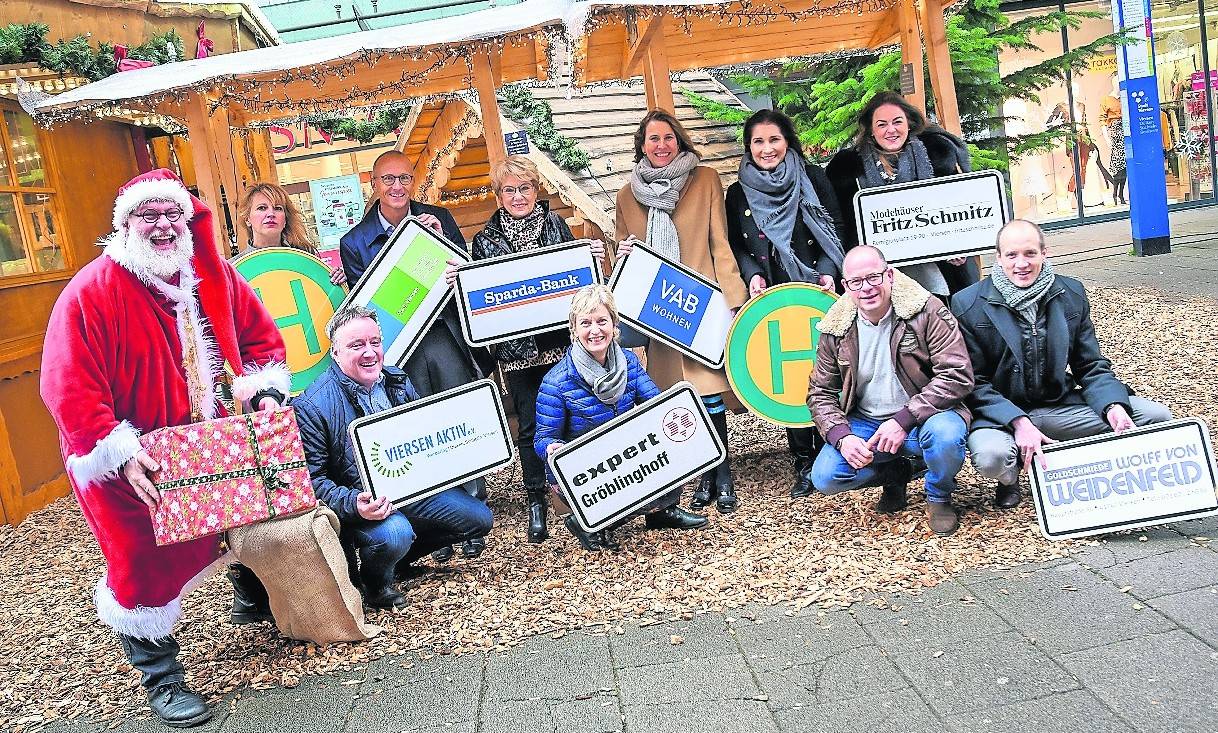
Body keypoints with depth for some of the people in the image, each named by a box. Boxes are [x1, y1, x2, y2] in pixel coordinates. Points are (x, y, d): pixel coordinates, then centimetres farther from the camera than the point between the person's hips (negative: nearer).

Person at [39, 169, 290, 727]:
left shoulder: (214, 275, -2)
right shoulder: (90, 293, -20)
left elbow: (260, 336, 7)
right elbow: (69, 390, -23)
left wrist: (263, 389, -10)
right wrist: (121, 454, -29)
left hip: (205, 445, 5)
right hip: (126, 462, -5)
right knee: (145, 567, 3)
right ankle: (160, 677, 23)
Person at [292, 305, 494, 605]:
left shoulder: (398, 382, 6)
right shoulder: (312, 406, -15)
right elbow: (313, 479, -17)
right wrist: (353, 504, -33)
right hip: (363, 500, -7)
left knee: (480, 519, 1)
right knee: (394, 534, -36)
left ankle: (400, 558, 20)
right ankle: (375, 585, 1)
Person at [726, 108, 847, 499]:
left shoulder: (813, 178, 6)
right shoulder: (739, 194, 10)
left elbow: (835, 232, 3)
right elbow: (737, 247, 11)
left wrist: (828, 272, -11)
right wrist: (752, 274, -8)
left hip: (816, 292, -1)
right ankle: (803, 461, 7)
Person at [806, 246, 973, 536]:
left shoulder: (927, 311, -13)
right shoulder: (836, 329, -2)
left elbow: (958, 376, -19)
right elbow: (821, 392, 5)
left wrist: (903, 420, -26)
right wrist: (842, 437, -15)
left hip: (922, 417, -3)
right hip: (865, 423, 3)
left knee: (944, 433, -37)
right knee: (824, 477, -18)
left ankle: (939, 497, -1)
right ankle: (896, 473, 13)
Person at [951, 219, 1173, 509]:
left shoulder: (1071, 294, 2)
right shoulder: (969, 305, -10)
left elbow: (1091, 365, 6)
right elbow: (974, 382, -10)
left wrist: (1113, 406, -15)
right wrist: (1018, 423, -25)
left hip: (1061, 406, 4)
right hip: (1001, 413, -4)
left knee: (1156, 417, -10)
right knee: (991, 457, -38)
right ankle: (1011, 478, 2)